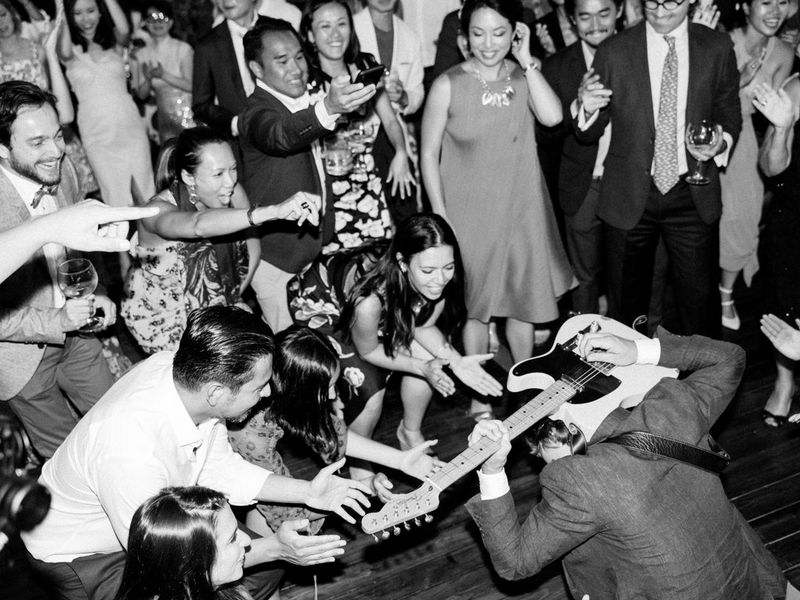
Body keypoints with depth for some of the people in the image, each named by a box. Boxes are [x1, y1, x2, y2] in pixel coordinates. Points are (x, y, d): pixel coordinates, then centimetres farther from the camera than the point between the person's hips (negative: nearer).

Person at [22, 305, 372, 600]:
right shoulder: (131, 454, -41)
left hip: (156, 525, 7)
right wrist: (271, 549, -27)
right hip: (80, 556, -7)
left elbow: (219, 467, -3)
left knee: (265, 568, 3)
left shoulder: (184, 373, -20)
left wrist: (307, 492, -10)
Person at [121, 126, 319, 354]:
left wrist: (233, 297, -4)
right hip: (162, 319, -5)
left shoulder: (232, 192, -15)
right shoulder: (159, 210, -30)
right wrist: (275, 211, -63)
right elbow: (199, 225, -52)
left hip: (215, 304, 5)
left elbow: (252, 240, 0)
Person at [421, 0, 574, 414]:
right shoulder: (449, 85, -10)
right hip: (469, 212, -3)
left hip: (522, 209, 3)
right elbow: (429, 153, -6)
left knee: (523, 301, 15)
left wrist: (526, 60, -15)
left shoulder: (524, 77, -1)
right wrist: (440, 217, -9)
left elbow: (552, 116, -19)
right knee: (475, 306, 9)